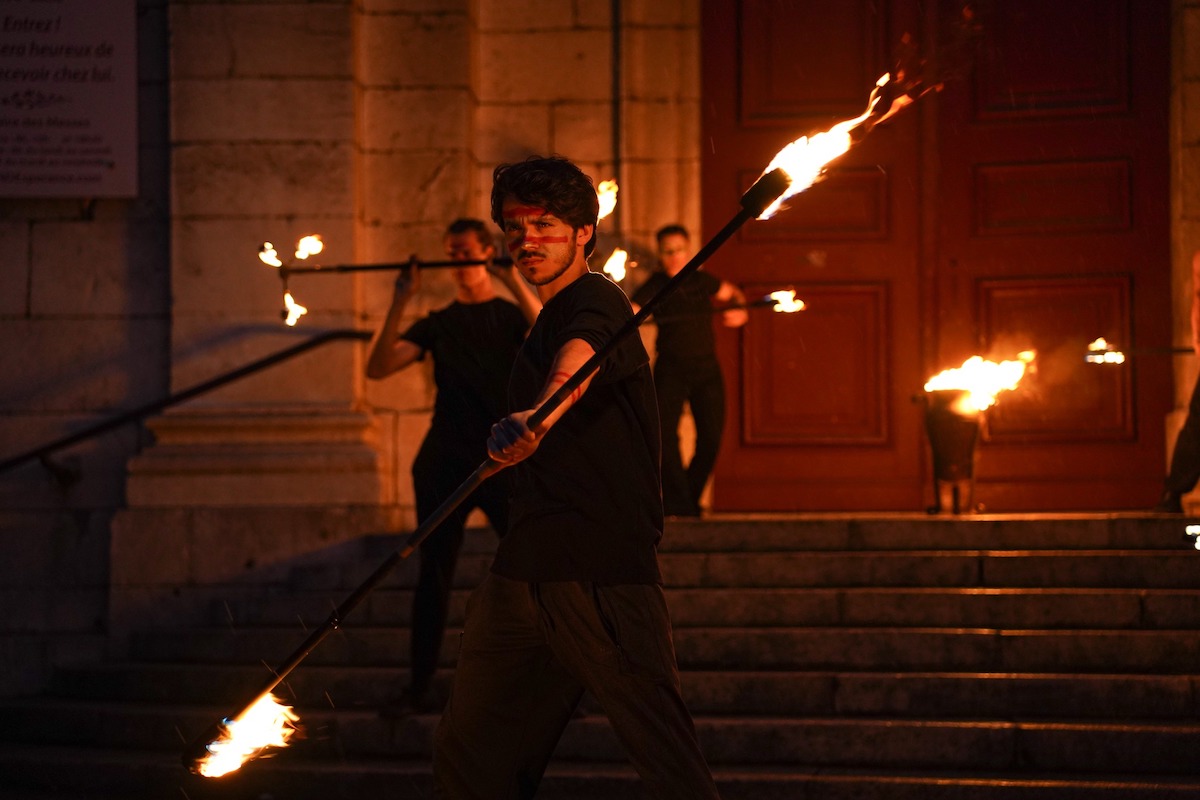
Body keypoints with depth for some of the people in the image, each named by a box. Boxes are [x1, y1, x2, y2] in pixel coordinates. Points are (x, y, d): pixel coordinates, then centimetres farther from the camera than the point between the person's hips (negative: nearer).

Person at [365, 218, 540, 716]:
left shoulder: (511, 315, 6)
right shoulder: (436, 325, 12)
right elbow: (378, 368, -2)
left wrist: (514, 281, -23)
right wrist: (400, 302, -11)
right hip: (445, 461, 3)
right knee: (433, 574, 5)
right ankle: (420, 688, 11)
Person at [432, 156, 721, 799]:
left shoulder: (595, 299, -9)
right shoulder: (546, 324, 21)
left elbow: (578, 358, -34)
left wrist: (535, 418, -53)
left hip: (603, 576, -9)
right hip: (527, 571, 9)